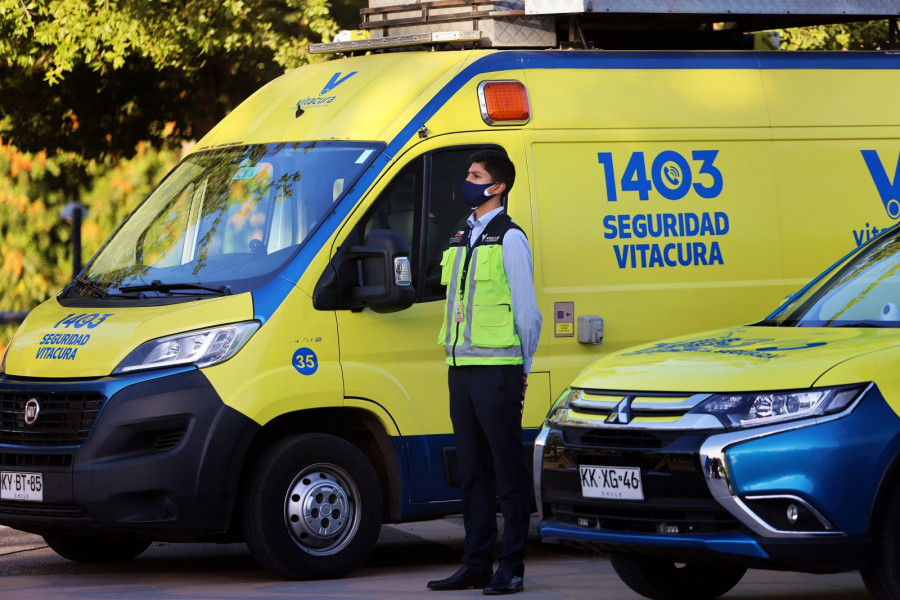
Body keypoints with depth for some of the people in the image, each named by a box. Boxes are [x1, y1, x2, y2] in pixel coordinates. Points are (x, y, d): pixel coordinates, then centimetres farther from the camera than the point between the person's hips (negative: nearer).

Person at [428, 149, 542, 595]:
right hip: (461, 369, 8)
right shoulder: (462, 240, 17)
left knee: (508, 471, -4)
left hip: (496, 370, -8)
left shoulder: (509, 239, -7)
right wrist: (455, 360, 15)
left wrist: (521, 368, -2)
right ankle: (477, 565, 14)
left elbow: (527, 311, -6)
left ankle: (511, 569, -3)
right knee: (472, 471, 10)